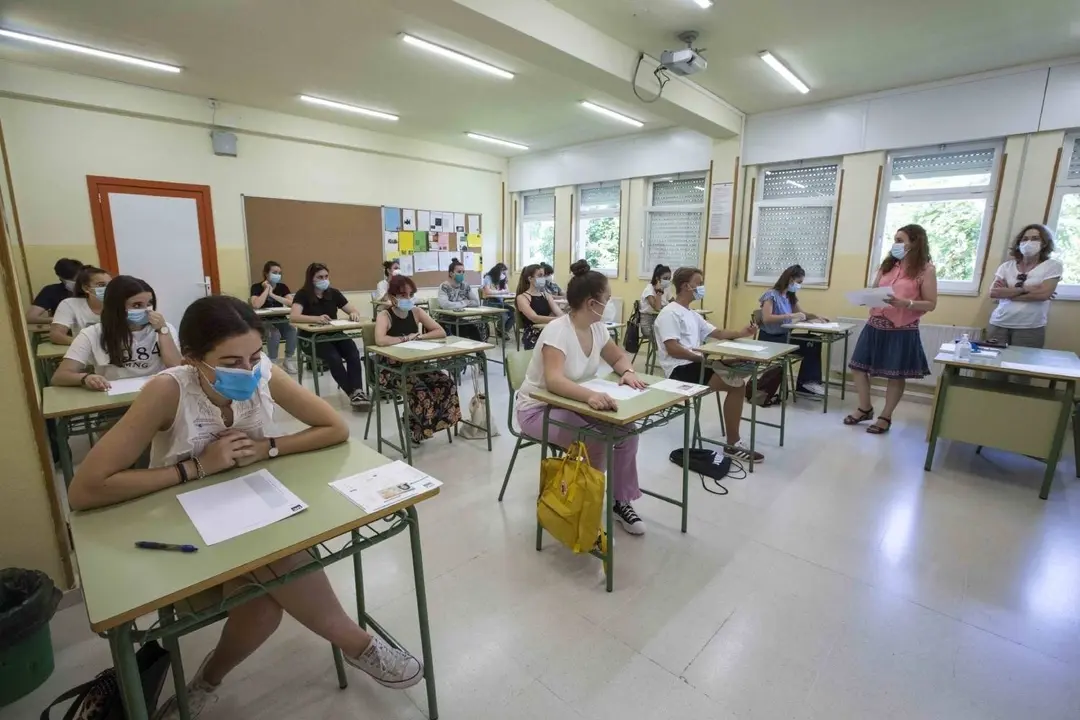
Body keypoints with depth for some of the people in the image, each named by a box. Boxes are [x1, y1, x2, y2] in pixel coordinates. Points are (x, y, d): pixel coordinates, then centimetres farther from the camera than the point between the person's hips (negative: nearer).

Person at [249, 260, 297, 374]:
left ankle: (289, 361, -10)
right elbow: (256, 305, -24)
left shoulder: (282, 287, 5)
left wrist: (272, 294, -17)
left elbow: (291, 303, -12)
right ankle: (272, 362, -14)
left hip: (280, 320, 3)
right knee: (274, 334, -34)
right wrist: (267, 289, -15)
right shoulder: (257, 287, -5)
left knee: (292, 331, -29)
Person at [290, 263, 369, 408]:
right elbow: (294, 317, -23)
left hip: (335, 334, 4)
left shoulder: (334, 293, 7)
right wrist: (316, 318, -41)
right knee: (334, 358, -33)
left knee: (354, 354, -28)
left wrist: (354, 314, -21)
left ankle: (358, 391, -35)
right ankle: (353, 392, -27)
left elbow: (354, 311, 6)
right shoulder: (302, 294, -6)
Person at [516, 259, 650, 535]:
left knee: (627, 431, -10)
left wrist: (628, 372, -13)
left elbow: (619, 357, 11)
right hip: (538, 408, -7)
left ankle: (621, 501, 8)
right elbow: (554, 381, -41)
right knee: (596, 442, -27)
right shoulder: (557, 331, -27)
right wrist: (590, 395, -58)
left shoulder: (597, 328, -3)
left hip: (571, 403, 7)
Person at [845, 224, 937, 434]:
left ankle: (885, 417, 19)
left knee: (896, 376, 5)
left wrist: (905, 303, -24)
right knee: (857, 367, 6)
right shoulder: (887, 265, 12)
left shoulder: (926, 269, -4)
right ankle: (865, 409, 24)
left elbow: (931, 304, -7)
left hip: (902, 330, -5)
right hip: (875, 326, 6)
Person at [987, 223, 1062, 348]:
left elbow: (1044, 294, -10)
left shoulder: (1053, 266, 2)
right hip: (999, 324, 2)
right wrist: (1024, 289, -12)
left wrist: (1006, 292, -7)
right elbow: (993, 292, -5)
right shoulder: (1007, 266, 7)